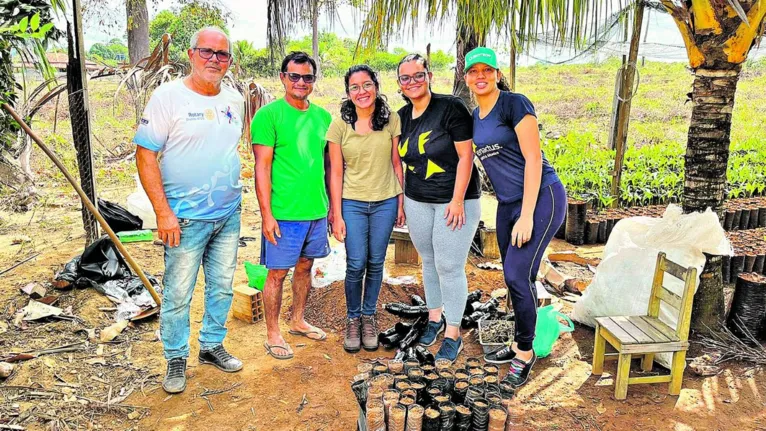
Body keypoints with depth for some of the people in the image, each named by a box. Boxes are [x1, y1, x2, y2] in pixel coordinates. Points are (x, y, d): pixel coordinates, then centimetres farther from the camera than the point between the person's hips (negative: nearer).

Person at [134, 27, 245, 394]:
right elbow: (145, 155, -12)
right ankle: (176, 359, 22)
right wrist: (163, 212, -16)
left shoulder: (235, 99, 7)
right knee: (178, 293, 4)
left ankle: (212, 345, 33)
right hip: (186, 218, -5)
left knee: (222, 286, 14)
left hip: (229, 214, 5)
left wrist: (233, 193, 14)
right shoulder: (169, 96, -10)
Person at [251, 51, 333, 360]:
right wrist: (266, 214, -16)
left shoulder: (322, 116, 9)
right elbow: (262, 168, -12)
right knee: (278, 273, 4)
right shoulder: (269, 115, -9)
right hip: (283, 213, -6)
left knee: (305, 266, 18)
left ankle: (298, 321, 36)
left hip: (317, 210, 6)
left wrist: (332, 203, 14)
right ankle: (273, 334, 20)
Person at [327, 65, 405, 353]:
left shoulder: (391, 120, -1)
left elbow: (397, 163, 4)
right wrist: (336, 215, -4)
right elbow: (336, 172, -2)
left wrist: (401, 203, 3)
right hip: (352, 203, -1)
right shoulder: (340, 125, -4)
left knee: (376, 263, 9)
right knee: (356, 264, -2)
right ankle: (352, 319, 21)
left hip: (385, 202, 1)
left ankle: (369, 317, 28)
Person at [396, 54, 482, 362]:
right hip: (417, 202, 6)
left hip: (454, 200, -5)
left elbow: (466, 156, -14)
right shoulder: (402, 116, 6)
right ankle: (435, 317, 35)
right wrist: (401, 199, 11)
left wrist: (457, 201, -17)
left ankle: (453, 334, 12)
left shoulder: (451, 107, -12)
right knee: (429, 261, 16)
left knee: (449, 266, -3)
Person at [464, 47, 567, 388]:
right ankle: (520, 344, 27)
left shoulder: (514, 104, -11)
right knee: (514, 276, 11)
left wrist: (527, 215, -19)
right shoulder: (475, 117, 11)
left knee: (518, 273, -11)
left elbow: (533, 158, -16)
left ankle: (525, 352, 7)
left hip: (541, 197, -7)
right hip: (507, 203, 7)